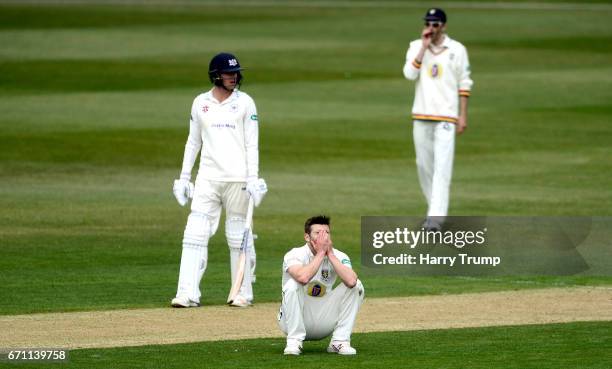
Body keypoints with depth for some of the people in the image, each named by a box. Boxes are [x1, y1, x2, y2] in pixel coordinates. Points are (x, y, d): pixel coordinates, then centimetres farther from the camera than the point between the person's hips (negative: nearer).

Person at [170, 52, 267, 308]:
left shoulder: (245, 103, 1)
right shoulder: (200, 103, 9)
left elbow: (252, 143, -1)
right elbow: (193, 142, 14)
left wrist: (253, 179, -9)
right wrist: (184, 177, 9)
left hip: (237, 179, -2)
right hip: (207, 179, 2)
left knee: (238, 237, 3)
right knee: (195, 234, -7)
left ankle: (243, 293, 13)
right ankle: (188, 294, -9)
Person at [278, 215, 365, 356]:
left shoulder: (339, 256, -4)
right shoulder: (295, 255, -14)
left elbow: (351, 281, -26)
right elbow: (303, 278, -38)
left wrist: (330, 254, -21)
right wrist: (320, 253, -26)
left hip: (324, 322, 3)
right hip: (296, 320, -3)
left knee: (355, 285, -13)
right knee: (292, 284, -30)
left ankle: (339, 341, -9)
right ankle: (294, 342, -21)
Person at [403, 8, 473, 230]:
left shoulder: (456, 50, 1)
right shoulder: (416, 47, 7)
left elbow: (464, 84, 4)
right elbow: (410, 74, -10)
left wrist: (463, 116, -2)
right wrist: (424, 47, -12)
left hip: (446, 116, -3)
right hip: (421, 116, 4)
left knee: (442, 166, -12)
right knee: (424, 165, 8)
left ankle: (436, 218, -19)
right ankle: (435, 209, 25)